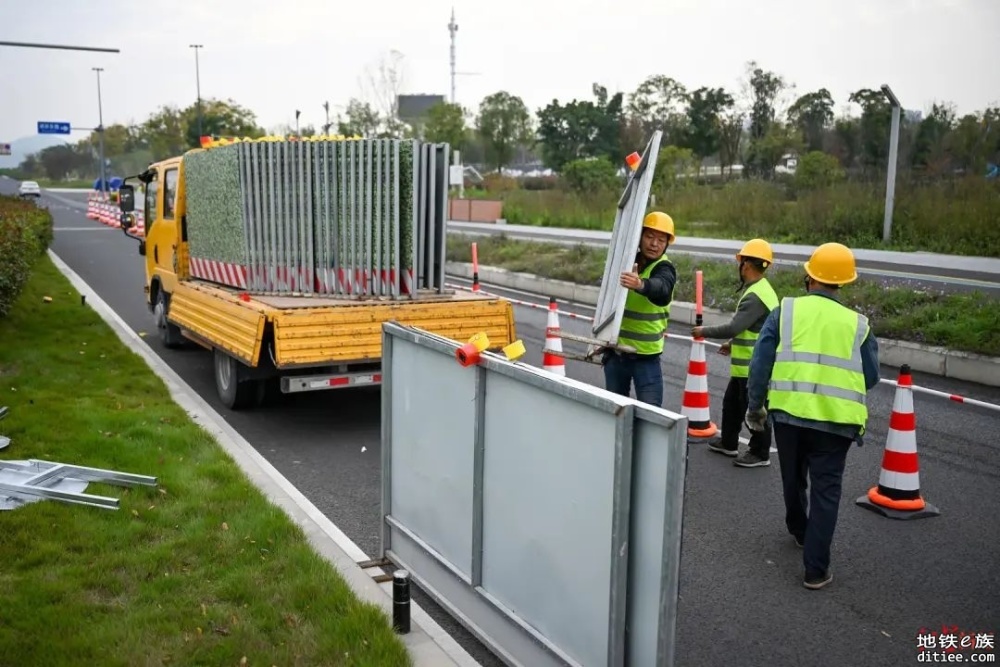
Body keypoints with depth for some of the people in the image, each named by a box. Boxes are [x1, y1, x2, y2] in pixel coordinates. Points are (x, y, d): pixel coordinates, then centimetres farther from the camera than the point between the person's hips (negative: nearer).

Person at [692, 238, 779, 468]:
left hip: (753, 367, -11)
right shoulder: (760, 289, 10)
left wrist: (704, 332, -16)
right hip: (746, 364, 11)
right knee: (732, 403, 21)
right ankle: (728, 443, 35)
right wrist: (733, 344, 22)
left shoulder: (756, 295, -24)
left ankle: (760, 453, 14)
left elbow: (733, 327, -28)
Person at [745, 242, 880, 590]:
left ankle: (799, 530, 47)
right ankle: (815, 569, 4)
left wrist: (755, 406, 10)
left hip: (789, 412, 1)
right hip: (835, 419, -1)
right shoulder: (858, 323, 4)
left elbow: (760, 363, -1)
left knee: (793, 479, 23)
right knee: (826, 491, 5)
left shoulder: (785, 310, 2)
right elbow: (870, 378, 6)